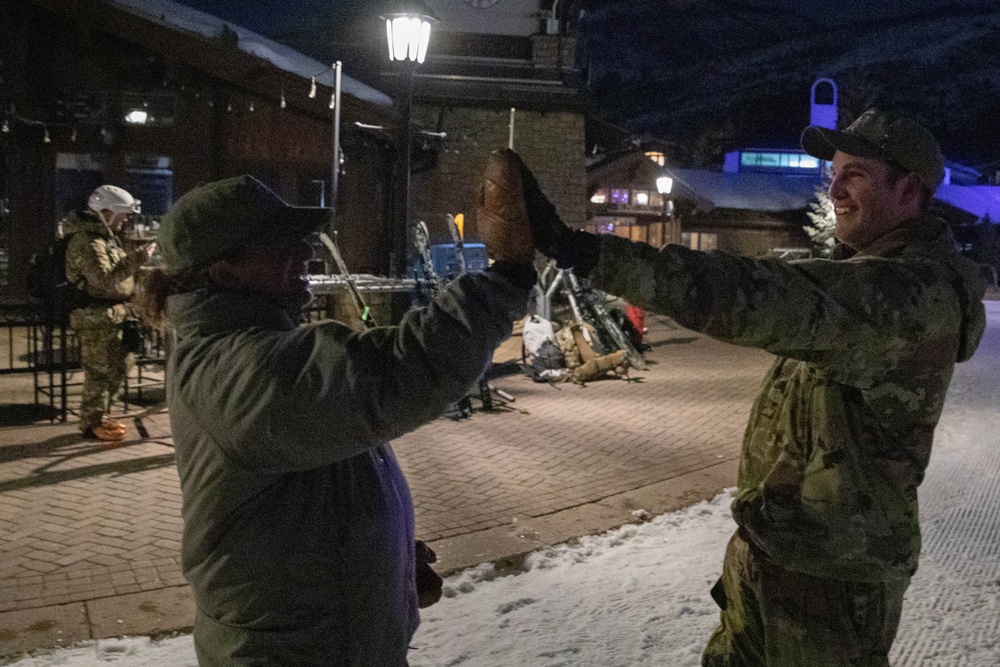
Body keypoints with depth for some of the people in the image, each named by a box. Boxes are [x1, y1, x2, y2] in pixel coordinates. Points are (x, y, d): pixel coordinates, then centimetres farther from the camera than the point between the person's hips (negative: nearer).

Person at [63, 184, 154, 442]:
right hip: (96, 317, -10)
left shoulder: (104, 236, 16)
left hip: (112, 315, 11)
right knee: (100, 371, -3)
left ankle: (98, 415, 28)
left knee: (120, 365, 16)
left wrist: (135, 260, 13)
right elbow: (105, 281, -25)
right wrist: (136, 260, -25)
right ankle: (91, 424, 9)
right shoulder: (86, 241, -18)